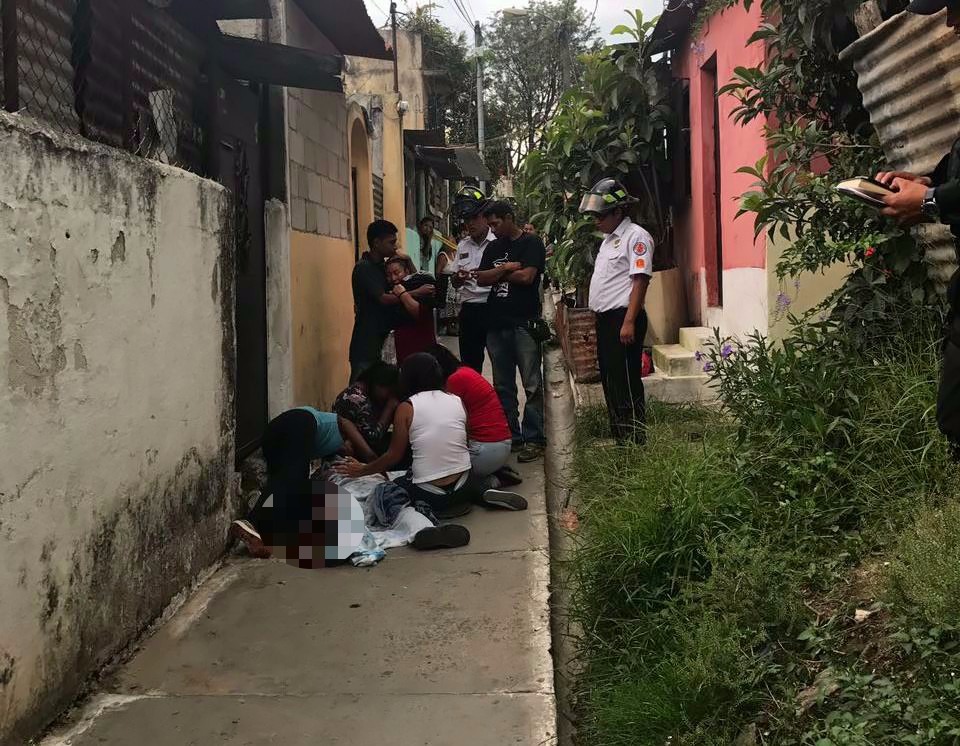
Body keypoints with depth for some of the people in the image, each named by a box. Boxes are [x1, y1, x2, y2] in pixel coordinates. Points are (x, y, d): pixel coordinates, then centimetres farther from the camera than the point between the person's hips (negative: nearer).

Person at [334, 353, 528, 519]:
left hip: (429, 493, -4)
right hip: (462, 485, 4)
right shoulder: (458, 401, 3)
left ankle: (443, 509, 2)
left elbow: (394, 455, -1)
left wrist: (362, 471, 15)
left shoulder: (406, 408, -7)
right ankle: (484, 490, 5)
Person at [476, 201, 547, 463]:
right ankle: (510, 436, 17)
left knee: (532, 385, -5)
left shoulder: (531, 243, 0)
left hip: (524, 323, -6)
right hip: (496, 324, 7)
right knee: (502, 387, 9)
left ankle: (533, 439, -3)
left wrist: (497, 274, 0)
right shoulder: (493, 248, 17)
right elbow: (481, 279, 6)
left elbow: (527, 276, -14)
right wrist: (506, 268, -9)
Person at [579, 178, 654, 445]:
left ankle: (635, 442, -4)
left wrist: (629, 322, -23)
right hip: (605, 318, 10)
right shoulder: (608, 239, 20)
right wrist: (600, 320, 16)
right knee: (609, 382, 12)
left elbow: (640, 280, -16)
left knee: (626, 383, -8)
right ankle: (620, 441, 20)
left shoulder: (636, 236, -9)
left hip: (623, 319, -10)